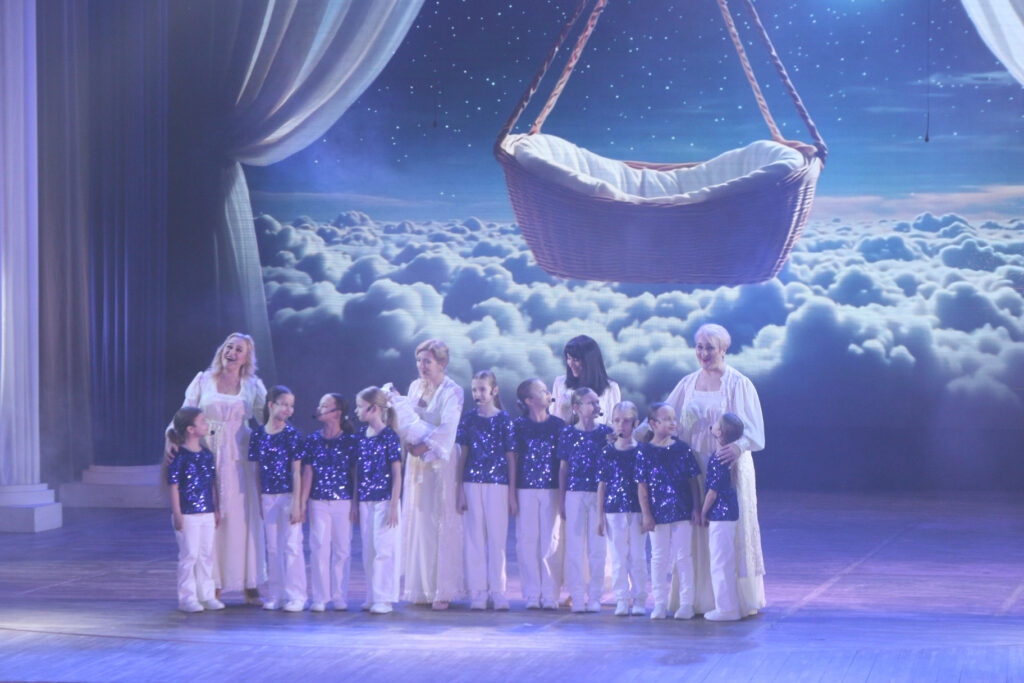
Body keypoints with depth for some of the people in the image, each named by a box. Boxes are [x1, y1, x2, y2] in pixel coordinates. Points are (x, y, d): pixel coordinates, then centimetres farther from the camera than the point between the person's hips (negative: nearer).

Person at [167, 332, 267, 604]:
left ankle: (250, 586, 6)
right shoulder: (203, 381, 6)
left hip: (241, 459, 1)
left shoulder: (253, 386, 9)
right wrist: (170, 439, -15)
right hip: (207, 457, -1)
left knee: (244, 518, -1)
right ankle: (213, 586, 5)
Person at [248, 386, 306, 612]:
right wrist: (259, 500, 8)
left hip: (288, 495, -3)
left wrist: (296, 503, -11)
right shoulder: (258, 435, 3)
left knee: (291, 545, -2)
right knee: (272, 547, 9)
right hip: (268, 497, 3)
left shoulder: (292, 435, -5)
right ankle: (274, 595, 18)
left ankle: (295, 595, 3)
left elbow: (297, 471, -7)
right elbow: (258, 470, 9)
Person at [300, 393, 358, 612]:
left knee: (342, 549, 4)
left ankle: (340, 597, 12)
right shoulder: (312, 440, 5)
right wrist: (303, 501, 2)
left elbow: (355, 474, 2)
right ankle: (319, 598, 4)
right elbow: (307, 472, 6)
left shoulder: (350, 441, 0)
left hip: (343, 502, -1)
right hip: (318, 502, 1)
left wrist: (356, 504, 0)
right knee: (319, 548, -1)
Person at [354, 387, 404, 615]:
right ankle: (372, 597, 17)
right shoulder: (361, 434, 8)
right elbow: (358, 471, 13)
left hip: (384, 500, -7)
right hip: (365, 501, 7)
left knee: (384, 549, -4)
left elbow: (397, 473, -10)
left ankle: (384, 599, 0)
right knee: (368, 551, 10)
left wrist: (394, 506, -13)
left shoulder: (389, 436, -10)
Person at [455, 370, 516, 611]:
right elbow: (463, 455, 7)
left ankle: (497, 591, 8)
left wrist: (512, 494, 1)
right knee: (475, 538, 3)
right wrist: (460, 490, 1)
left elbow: (511, 458, 3)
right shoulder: (468, 418, 6)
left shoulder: (504, 419, 2)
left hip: (498, 484, -1)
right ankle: (477, 592, 7)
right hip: (472, 482, 1)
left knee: (497, 537, 0)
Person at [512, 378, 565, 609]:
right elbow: (513, 459, 4)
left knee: (550, 542, -2)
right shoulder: (518, 426, 4)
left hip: (552, 489, 0)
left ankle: (550, 595, 2)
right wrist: (512, 494, -1)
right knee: (527, 540, -1)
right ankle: (532, 594, 5)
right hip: (525, 488, 0)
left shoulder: (558, 425, 6)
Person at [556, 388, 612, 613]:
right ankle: (577, 596, 7)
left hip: (599, 493, 0)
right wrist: (561, 500, 5)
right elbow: (563, 468, 6)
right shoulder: (568, 434, 2)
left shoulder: (606, 432, 3)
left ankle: (594, 596, 10)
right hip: (575, 493, 0)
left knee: (597, 546, 2)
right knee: (574, 545, 1)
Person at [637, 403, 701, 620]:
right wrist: (646, 515, -6)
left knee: (683, 556, 4)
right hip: (658, 512, -1)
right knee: (659, 557, 7)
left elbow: (693, 480, 5)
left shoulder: (682, 449, 1)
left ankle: (686, 602, 10)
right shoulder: (645, 452, -3)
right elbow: (642, 486, -2)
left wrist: (696, 508, 0)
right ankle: (660, 603, 14)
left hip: (682, 512, 1)